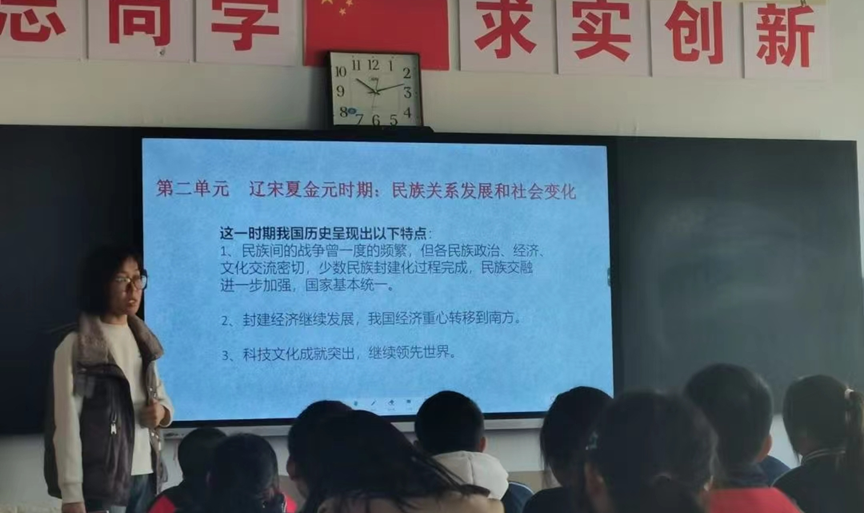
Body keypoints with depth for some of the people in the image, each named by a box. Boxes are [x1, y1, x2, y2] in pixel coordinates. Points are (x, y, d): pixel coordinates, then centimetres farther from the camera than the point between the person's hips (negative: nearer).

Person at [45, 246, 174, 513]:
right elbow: (67, 425, -11)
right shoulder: (76, 346, -7)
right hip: (101, 482, -6)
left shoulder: (142, 340, 13)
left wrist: (162, 411, -2)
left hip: (145, 476, 6)